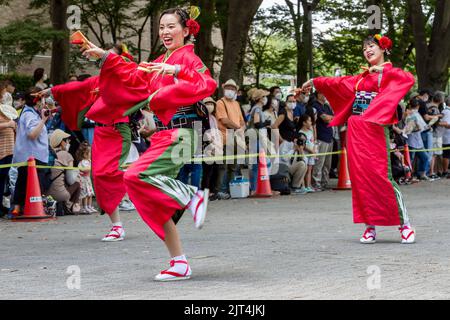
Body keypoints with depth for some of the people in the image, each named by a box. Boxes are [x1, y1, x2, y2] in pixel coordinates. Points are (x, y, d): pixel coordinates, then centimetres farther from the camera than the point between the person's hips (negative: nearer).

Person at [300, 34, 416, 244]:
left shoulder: (390, 74, 3)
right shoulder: (361, 78, 21)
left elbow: (408, 79, -18)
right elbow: (338, 83, 34)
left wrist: (382, 69, -19)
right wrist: (314, 82, 42)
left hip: (374, 131, -6)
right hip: (355, 131, 6)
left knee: (380, 176, -15)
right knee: (360, 177, -1)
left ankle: (405, 224, -10)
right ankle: (370, 227, 2)